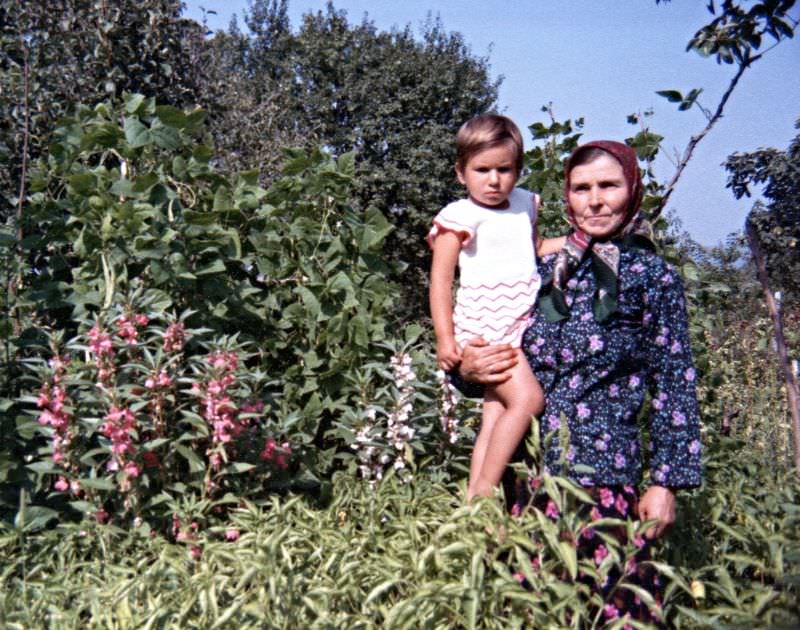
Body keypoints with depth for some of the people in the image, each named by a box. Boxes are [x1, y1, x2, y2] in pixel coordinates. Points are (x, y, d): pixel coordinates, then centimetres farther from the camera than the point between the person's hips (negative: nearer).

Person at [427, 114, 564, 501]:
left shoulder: (525, 205, 14)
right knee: (526, 397, -22)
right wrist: (445, 338, -14)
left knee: (496, 416, 3)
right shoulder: (462, 218, -6)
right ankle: (484, 491, -14)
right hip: (484, 325, -6)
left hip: (521, 324, 6)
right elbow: (440, 280, -8)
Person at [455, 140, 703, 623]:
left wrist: (667, 482, -6)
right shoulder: (549, 272, 11)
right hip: (531, 464, 4)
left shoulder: (653, 277, 1)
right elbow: (511, 364, 18)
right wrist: (467, 369, -3)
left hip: (604, 470, -4)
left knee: (609, 604, -3)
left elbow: (673, 385, -1)